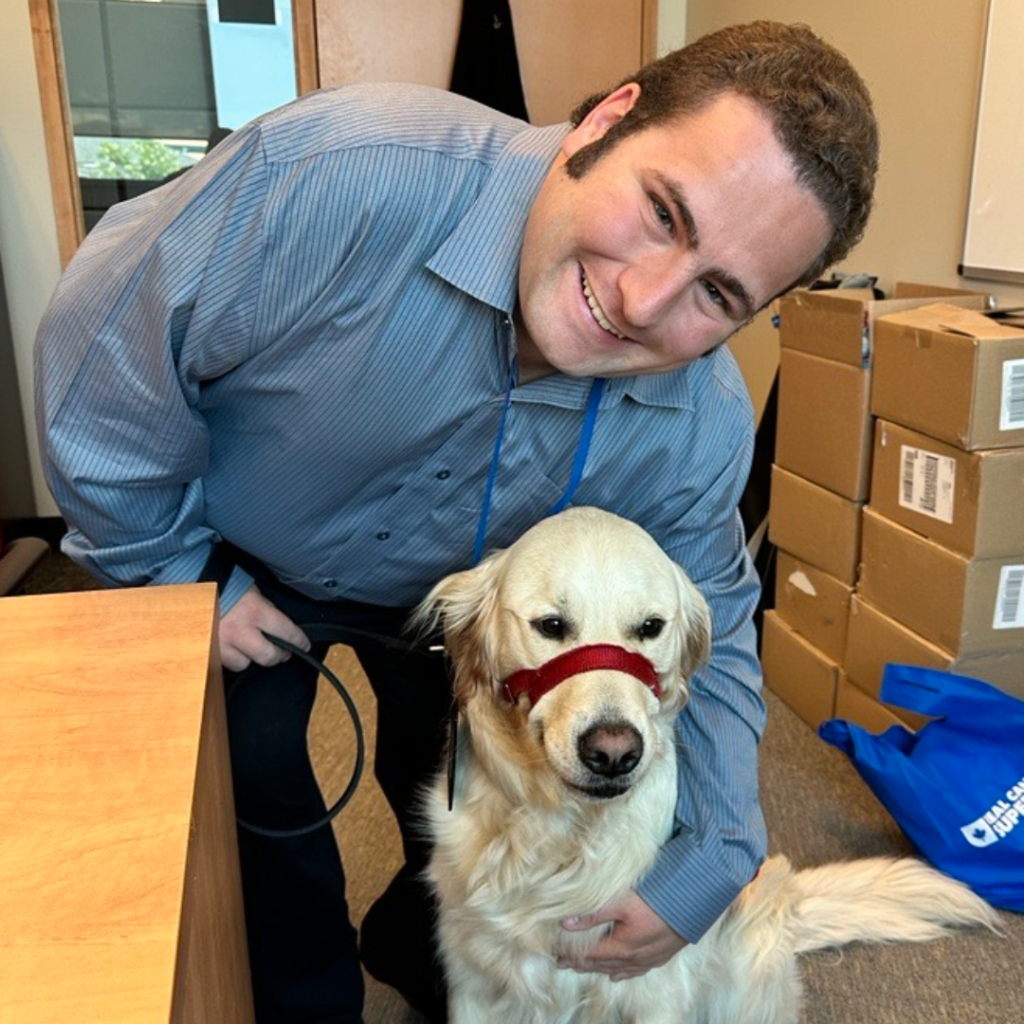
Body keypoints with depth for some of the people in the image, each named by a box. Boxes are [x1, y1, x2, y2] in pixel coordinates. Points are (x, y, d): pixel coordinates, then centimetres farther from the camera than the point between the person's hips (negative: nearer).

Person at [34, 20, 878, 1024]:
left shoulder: (702, 431, -28)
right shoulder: (339, 178, -42)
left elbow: (707, 639, -12)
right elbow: (101, 347, -27)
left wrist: (710, 864, -24)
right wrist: (176, 577, -17)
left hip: (446, 591, 3)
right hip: (232, 553, -2)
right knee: (254, 782, 0)